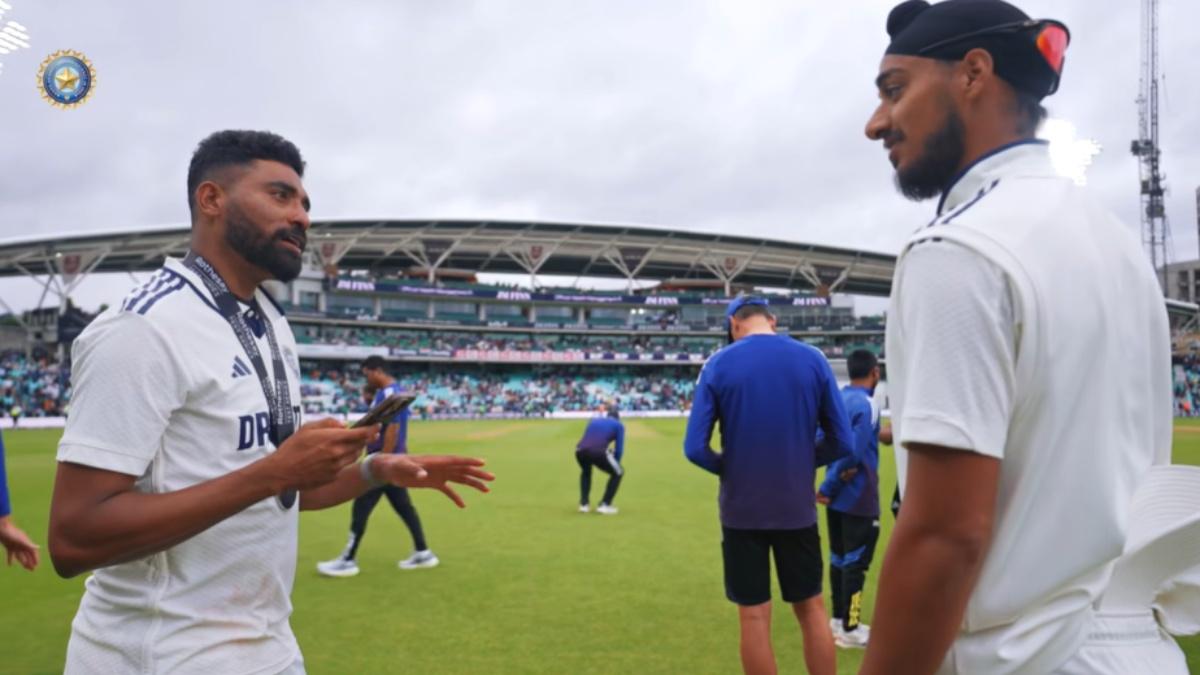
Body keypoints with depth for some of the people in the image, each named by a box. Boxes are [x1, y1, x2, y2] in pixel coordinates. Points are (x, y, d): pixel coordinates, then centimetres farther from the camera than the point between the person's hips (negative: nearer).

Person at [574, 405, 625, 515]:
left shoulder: (593, 420, 33)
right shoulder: (618, 425, 20)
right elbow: (619, 449, 13)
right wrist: (615, 463, 28)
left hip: (580, 451, 5)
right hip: (598, 452, -5)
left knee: (585, 471, 38)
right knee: (618, 472, 21)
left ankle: (584, 504, 29)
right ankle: (604, 505, 14)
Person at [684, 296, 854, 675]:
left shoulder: (719, 365, -7)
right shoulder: (813, 360, -2)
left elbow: (695, 449, -11)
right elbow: (842, 444, -2)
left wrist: (731, 469, 6)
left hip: (742, 511, -1)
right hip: (798, 508, 2)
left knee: (754, 617, 8)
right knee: (811, 610, 16)